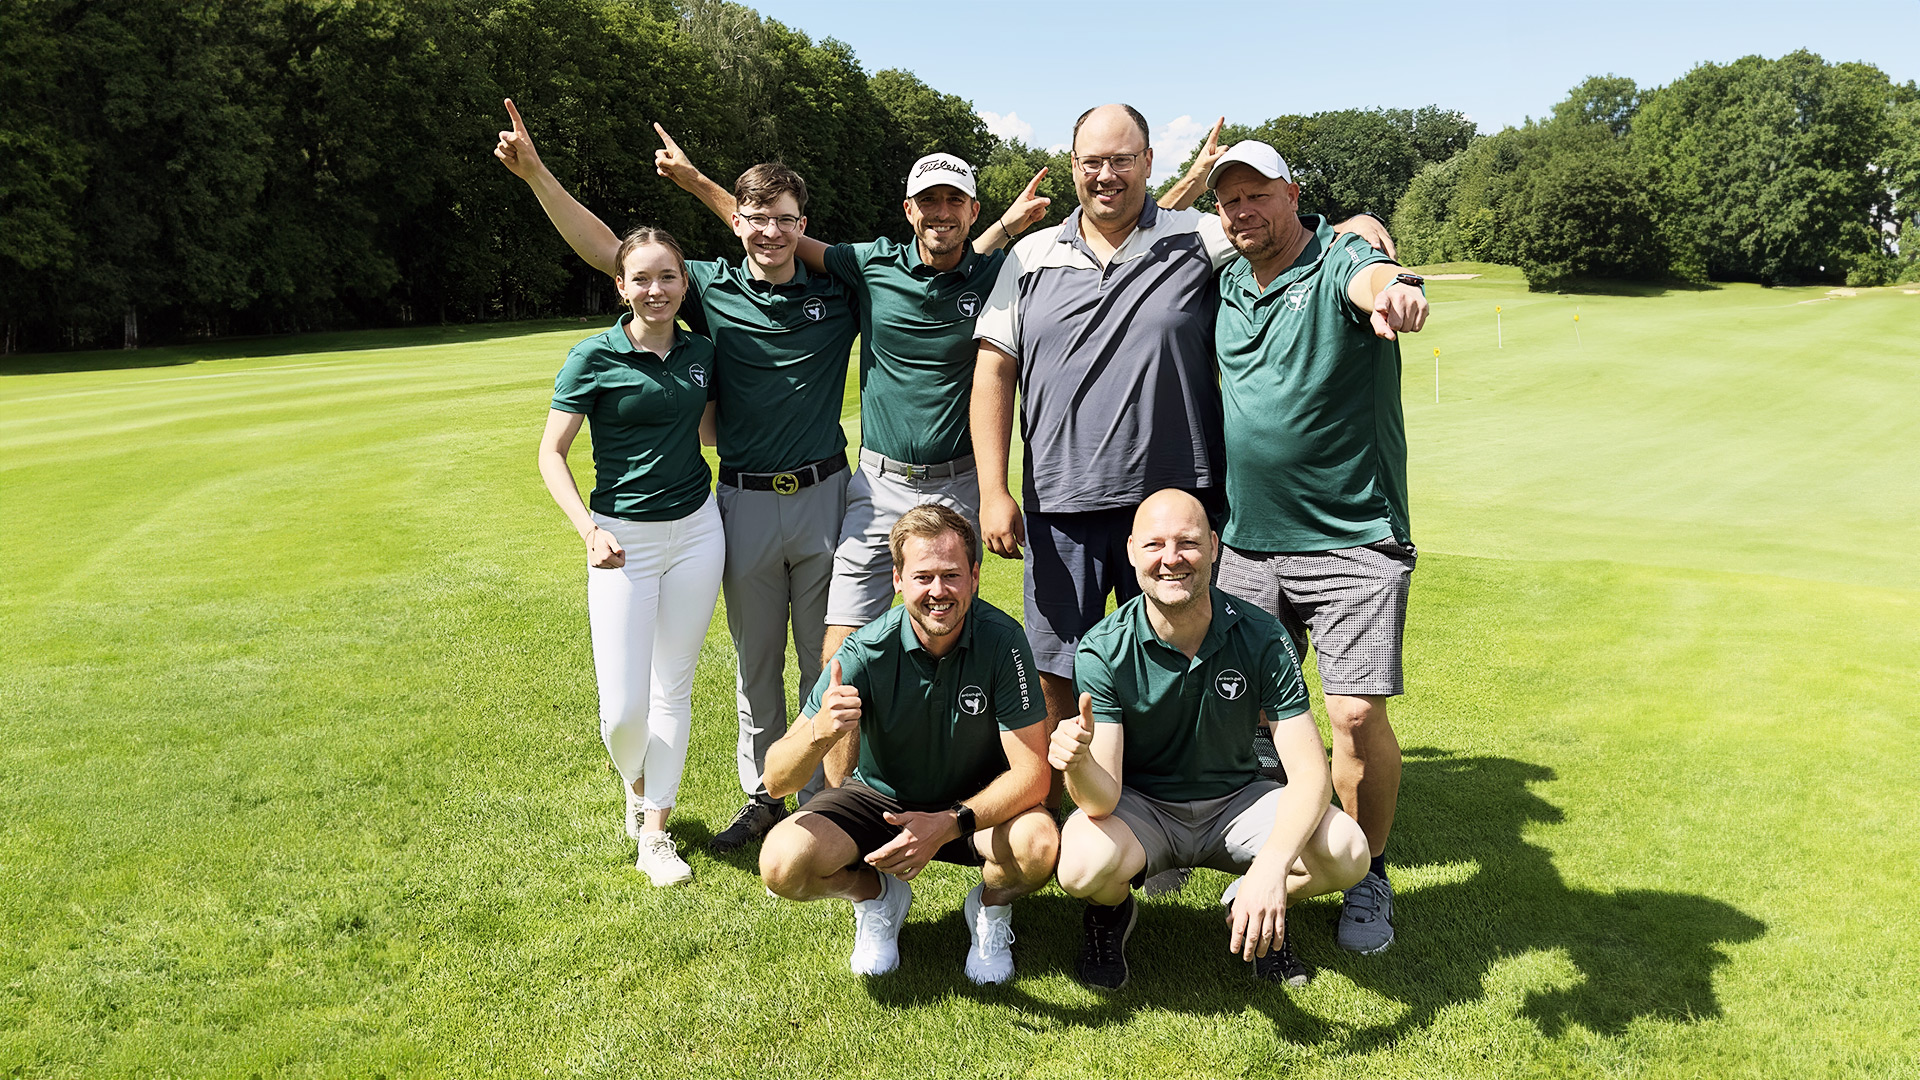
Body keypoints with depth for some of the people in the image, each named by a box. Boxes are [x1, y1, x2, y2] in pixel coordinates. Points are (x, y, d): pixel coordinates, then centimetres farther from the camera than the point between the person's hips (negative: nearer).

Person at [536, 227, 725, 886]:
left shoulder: (701, 353, 5)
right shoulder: (595, 358, -8)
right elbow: (551, 454, -7)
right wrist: (589, 530, -19)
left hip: (696, 529, 4)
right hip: (624, 539, -4)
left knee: (674, 685, 10)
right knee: (624, 708, -6)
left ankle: (655, 835, 22)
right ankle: (636, 787, 30)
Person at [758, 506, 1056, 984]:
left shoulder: (1002, 641, -23)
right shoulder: (868, 652, -23)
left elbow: (1031, 773, -21)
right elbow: (776, 779, -24)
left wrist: (947, 825, -35)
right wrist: (819, 734, -47)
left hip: (977, 803, 0)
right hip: (881, 797, 1)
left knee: (1039, 845, -32)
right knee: (782, 862, -24)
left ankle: (991, 907, 4)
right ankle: (876, 896, 9)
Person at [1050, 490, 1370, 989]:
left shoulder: (1262, 638, -17)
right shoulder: (1103, 650, -21)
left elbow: (1309, 770, -21)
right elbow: (1102, 800, -25)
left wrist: (1271, 865, -39)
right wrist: (1078, 762, -52)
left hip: (1235, 800, 2)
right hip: (1139, 804, -1)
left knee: (1347, 854, -24)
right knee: (1085, 866, -34)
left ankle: (1254, 910, 10)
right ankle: (1112, 912, 6)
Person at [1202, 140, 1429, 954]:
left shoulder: (1341, 263, -9)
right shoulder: (1226, 286, 9)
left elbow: (1375, 278, -35)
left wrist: (1397, 293, -57)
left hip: (1352, 542, -5)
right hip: (1246, 542, 5)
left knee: (1357, 715, -8)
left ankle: (1367, 878, 15)